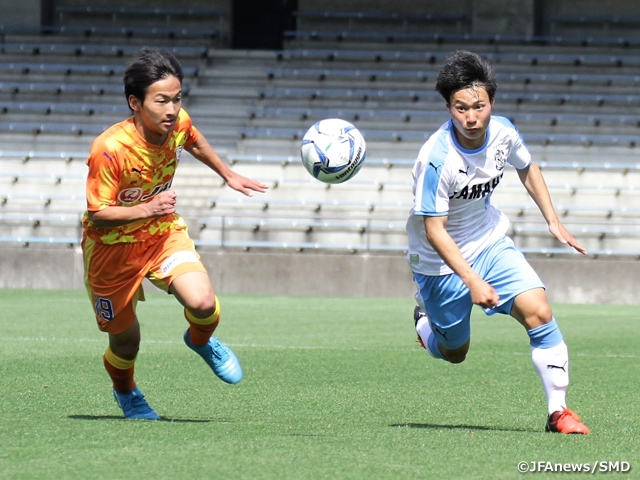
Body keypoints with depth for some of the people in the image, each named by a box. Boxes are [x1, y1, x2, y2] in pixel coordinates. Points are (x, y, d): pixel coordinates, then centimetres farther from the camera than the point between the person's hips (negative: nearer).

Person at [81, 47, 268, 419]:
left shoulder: (178, 124, -15)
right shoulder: (110, 150, -32)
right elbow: (97, 215, -25)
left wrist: (229, 175, 20)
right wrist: (146, 210, -39)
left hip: (164, 234, 4)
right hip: (112, 246, -3)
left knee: (203, 303, -22)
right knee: (125, 339, 9)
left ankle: (202, 340, 17)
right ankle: (125, 392, 46)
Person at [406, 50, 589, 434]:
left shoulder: (502, 132, -13)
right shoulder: (436, 159, -30)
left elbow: (526, 168, 11)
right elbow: (435, 230, -27)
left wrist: (554, 221, 6)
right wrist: (473, 282, -34)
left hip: (491, 244, 4)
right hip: (441, 262, -4)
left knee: (539, 311, -17)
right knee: (455, 352, 11)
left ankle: (558, 411, -9)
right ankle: (425, 321, 47)